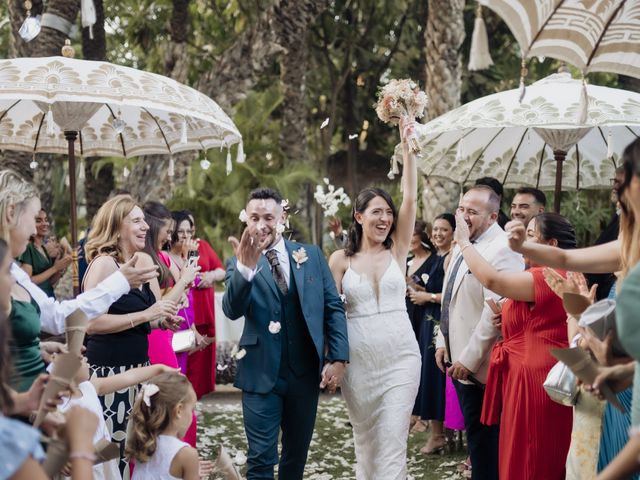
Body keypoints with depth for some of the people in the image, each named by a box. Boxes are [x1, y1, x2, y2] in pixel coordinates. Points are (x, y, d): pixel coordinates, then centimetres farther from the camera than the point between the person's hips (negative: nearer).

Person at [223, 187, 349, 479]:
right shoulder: (239, 264, -4)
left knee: (297, 452, 16)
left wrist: (338, 359, -4)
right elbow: (232, 310, -21)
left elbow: (334, 308, 5)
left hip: (306, 372, 3)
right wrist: (246, 265, -38)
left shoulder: (311, 255, 4)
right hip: (262, 375, -3)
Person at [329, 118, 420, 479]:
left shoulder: (397, 251, 4)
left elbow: (410, 198, -4)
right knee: (365, 441, 12)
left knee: (393, 443, -7)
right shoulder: (341, 260, 3)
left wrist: (407, 145, -8)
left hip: (401, 357, -1)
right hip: (359, 361, 1)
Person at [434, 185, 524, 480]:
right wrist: (443, 341, 14)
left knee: (484, 441, 0)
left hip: (479, 365, -9)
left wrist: (469, 359, -22)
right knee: (474, 435, 17)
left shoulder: (501, 250, -19)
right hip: (459, 358, 9)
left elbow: (497, 311, -24)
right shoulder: (462, 246, 12)